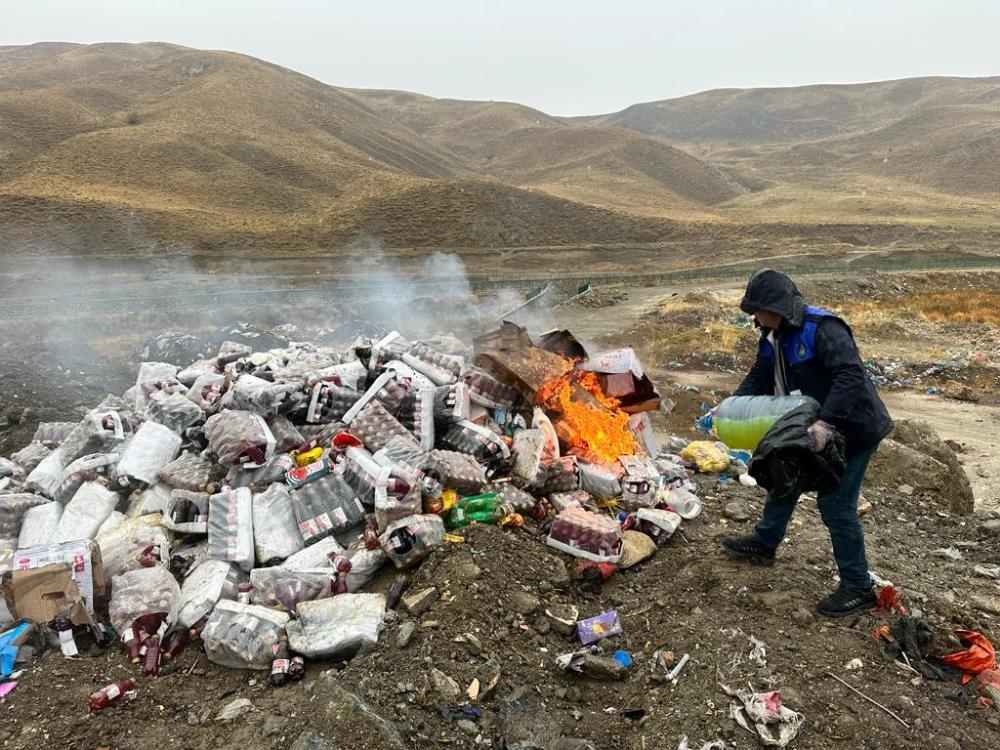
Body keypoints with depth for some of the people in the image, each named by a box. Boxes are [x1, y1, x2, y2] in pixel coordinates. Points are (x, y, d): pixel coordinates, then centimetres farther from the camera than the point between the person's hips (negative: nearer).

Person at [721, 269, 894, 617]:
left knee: (835, 504, -5)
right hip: (814, 429, 10)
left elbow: (851, 375, -36)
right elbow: (759, 378, 9)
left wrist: (826, 422, -44)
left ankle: (858, 588, 11)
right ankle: (764, 542, 43)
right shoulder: (773, 336, 0)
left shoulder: (822, 328, -27)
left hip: (852, 430, -9)